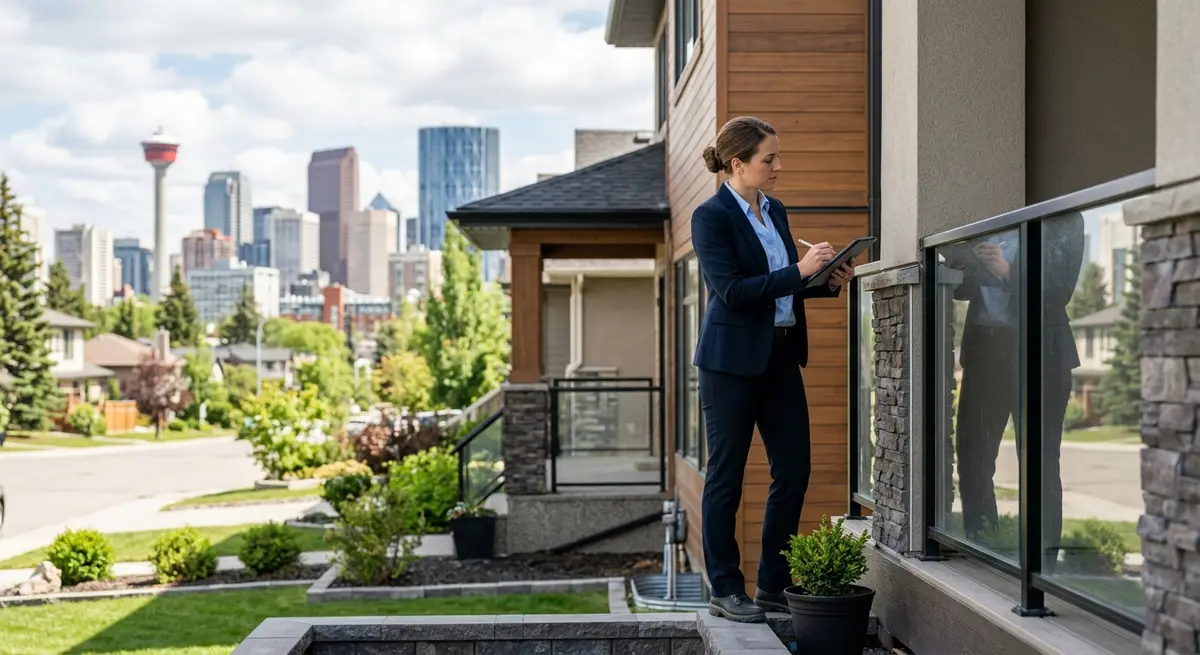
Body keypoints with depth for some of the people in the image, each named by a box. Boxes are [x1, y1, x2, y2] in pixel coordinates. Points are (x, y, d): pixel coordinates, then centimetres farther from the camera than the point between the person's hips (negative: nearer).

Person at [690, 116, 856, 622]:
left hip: (781, 356, 8)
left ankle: (773, 585, 18)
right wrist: (799, 271, -22)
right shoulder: (711, 216, -10)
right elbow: (731, 291, -20)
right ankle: (725, 591, 11)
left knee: (794, 470, 6)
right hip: (732, 359, -7)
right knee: (726, 475, 2)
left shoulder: (775, 211, 12)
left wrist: (828, 281, 3)